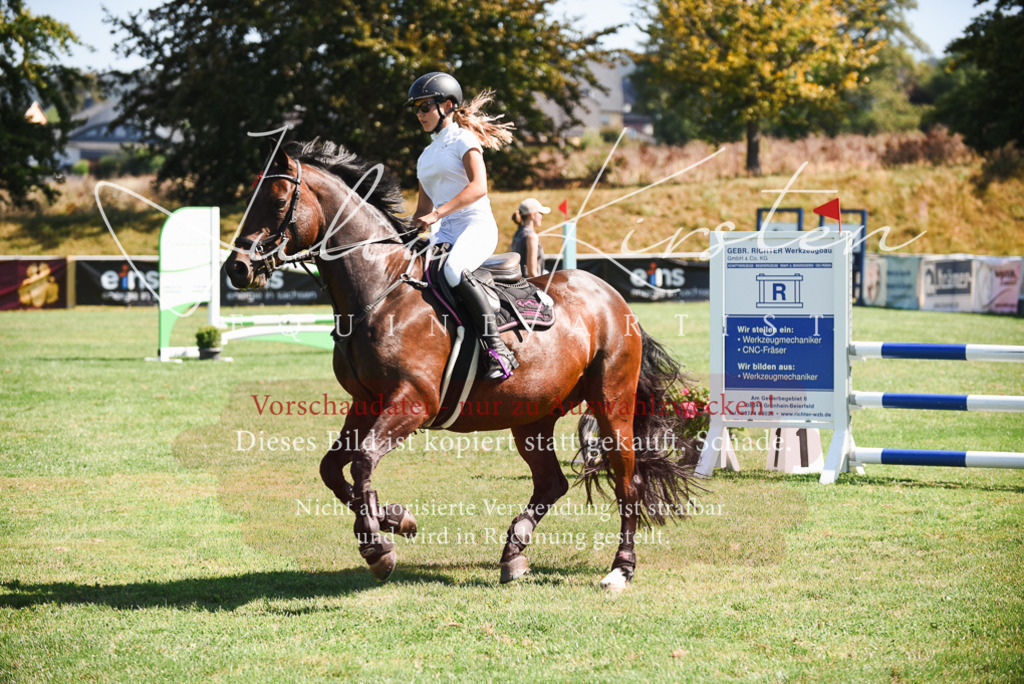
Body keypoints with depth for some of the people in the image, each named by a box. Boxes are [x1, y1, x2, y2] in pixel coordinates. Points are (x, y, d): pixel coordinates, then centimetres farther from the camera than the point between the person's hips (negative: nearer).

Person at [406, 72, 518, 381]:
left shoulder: (463, 140, -1)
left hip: (477, 226, -8)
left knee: (454, 270, -37)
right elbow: (424, 208, 28)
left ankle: (498, 351, -37)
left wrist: (438, 213, -27)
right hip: (446, 233, 8)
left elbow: (478, 187, -17)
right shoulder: (427, 155, 23)